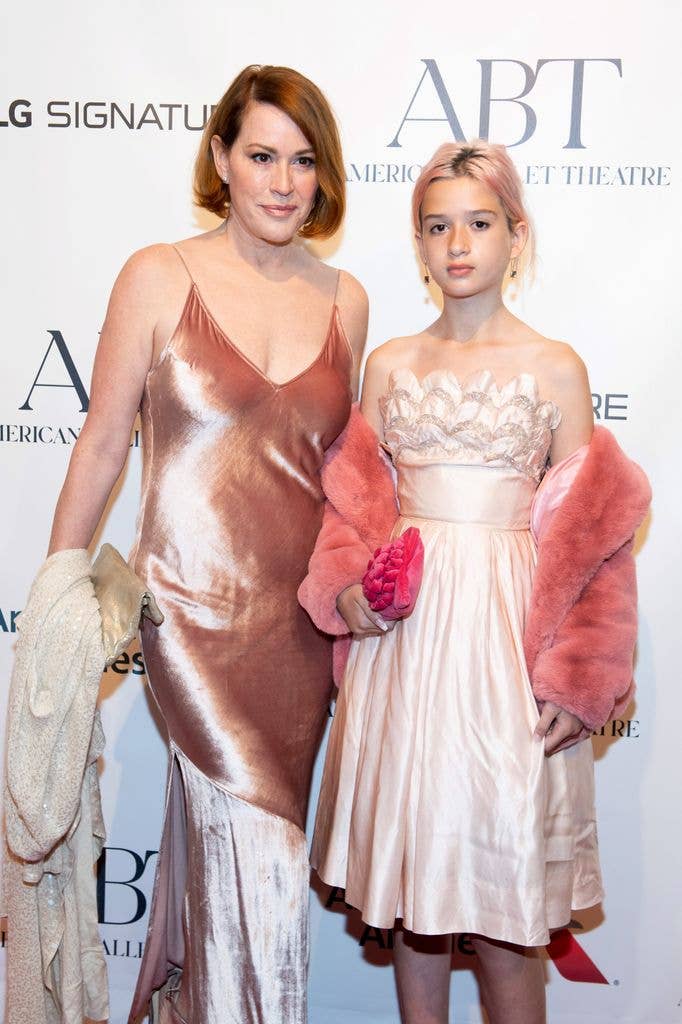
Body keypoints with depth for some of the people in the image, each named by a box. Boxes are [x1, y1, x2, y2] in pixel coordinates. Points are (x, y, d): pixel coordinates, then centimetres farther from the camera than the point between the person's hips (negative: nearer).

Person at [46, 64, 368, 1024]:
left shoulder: (344, 299, 6)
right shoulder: (159, 278, -5)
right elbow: (104, 441, -1)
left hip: (301, 613, 4)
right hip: (196, 603, -4)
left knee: (224, 831, 17)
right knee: (262, 851, -4)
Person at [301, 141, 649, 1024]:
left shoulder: (555, 368, 1)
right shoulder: (389, 365, 9)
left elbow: (590, 535, -1)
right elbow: (354, 499, 13)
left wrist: (576, 681, -7)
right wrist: (347, 584, -7)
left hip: (506, 626, -3)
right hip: (403, 625, 3)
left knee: (501, 879, 2)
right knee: (411, 852, 11)